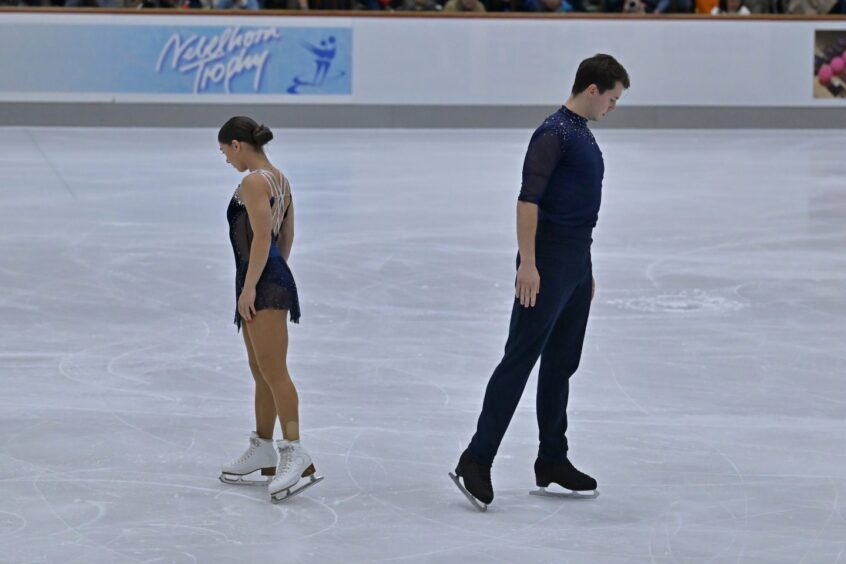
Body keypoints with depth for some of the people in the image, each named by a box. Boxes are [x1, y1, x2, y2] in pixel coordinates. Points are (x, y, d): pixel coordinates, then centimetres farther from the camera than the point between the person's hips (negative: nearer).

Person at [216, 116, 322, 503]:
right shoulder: (279, 180, 16)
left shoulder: (253, 182, -13)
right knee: (260, 370, 17)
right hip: (274, 278, 11)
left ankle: (295, 453, -21)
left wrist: (250, 287, -20)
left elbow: (261, 237, -20)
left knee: (273, 370, -15)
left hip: (263, 284, -11)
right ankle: (263, 451, 26)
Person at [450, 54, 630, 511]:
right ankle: (476, 461, -11)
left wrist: (585, 269, 25)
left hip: (576, 263, 10)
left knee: (562, 364, 12)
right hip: (548, 262, -10)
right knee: (520, 359, -11)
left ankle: (552, 461, 18)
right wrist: (527, 263, -26)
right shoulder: (554, 134, -15)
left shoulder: (584, 135, 16)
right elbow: (528, 199, -21)